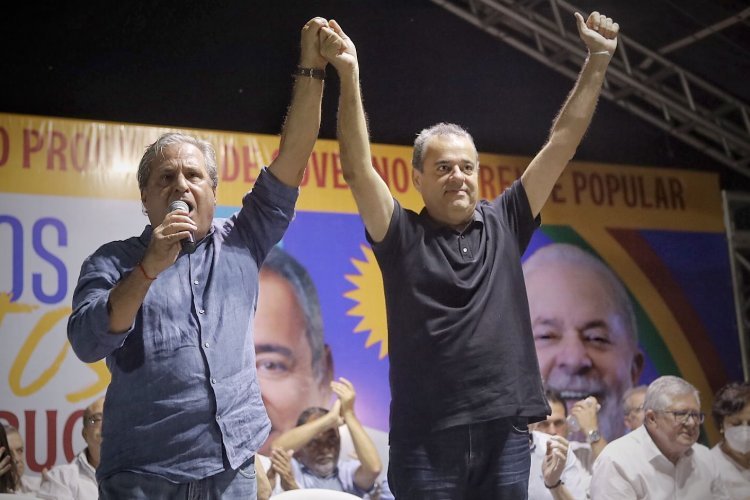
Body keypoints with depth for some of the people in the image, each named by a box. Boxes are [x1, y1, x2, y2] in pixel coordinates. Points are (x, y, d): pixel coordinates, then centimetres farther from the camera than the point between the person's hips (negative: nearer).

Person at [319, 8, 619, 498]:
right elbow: (358, 168, -11)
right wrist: (349, 73, -19)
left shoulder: (503, 224, 10)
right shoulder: (402, 235, 2)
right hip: (427, 438, -3)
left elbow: (561, 143, 9)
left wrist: (598, 59, 7)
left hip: (505, 430, 3)